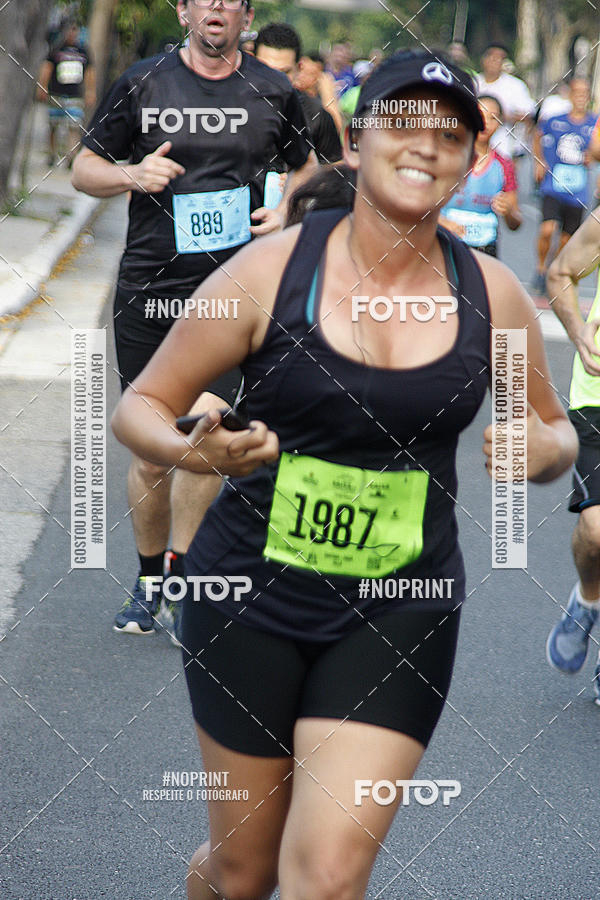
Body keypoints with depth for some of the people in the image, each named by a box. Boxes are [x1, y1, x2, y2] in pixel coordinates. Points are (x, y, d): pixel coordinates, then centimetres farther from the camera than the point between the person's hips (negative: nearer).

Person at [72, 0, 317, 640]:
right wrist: (131, 175, -12)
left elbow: (305, 167, 23)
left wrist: (287, 212, 3)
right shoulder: (142, 84, 3)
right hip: (147, 292, 1)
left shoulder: (273, 93, 5)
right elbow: (84, 169, 9)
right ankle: (148, 582, 24)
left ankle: (180, 579, 1)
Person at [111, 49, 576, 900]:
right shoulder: (272, 270, -9)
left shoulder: (491, 295, -2)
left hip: (399, 614, 1)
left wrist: (546, 449, -10)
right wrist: (191, 452, -24)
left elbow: (556, 430, 14)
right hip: (252, 598, -1)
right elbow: (140, 405, -2)